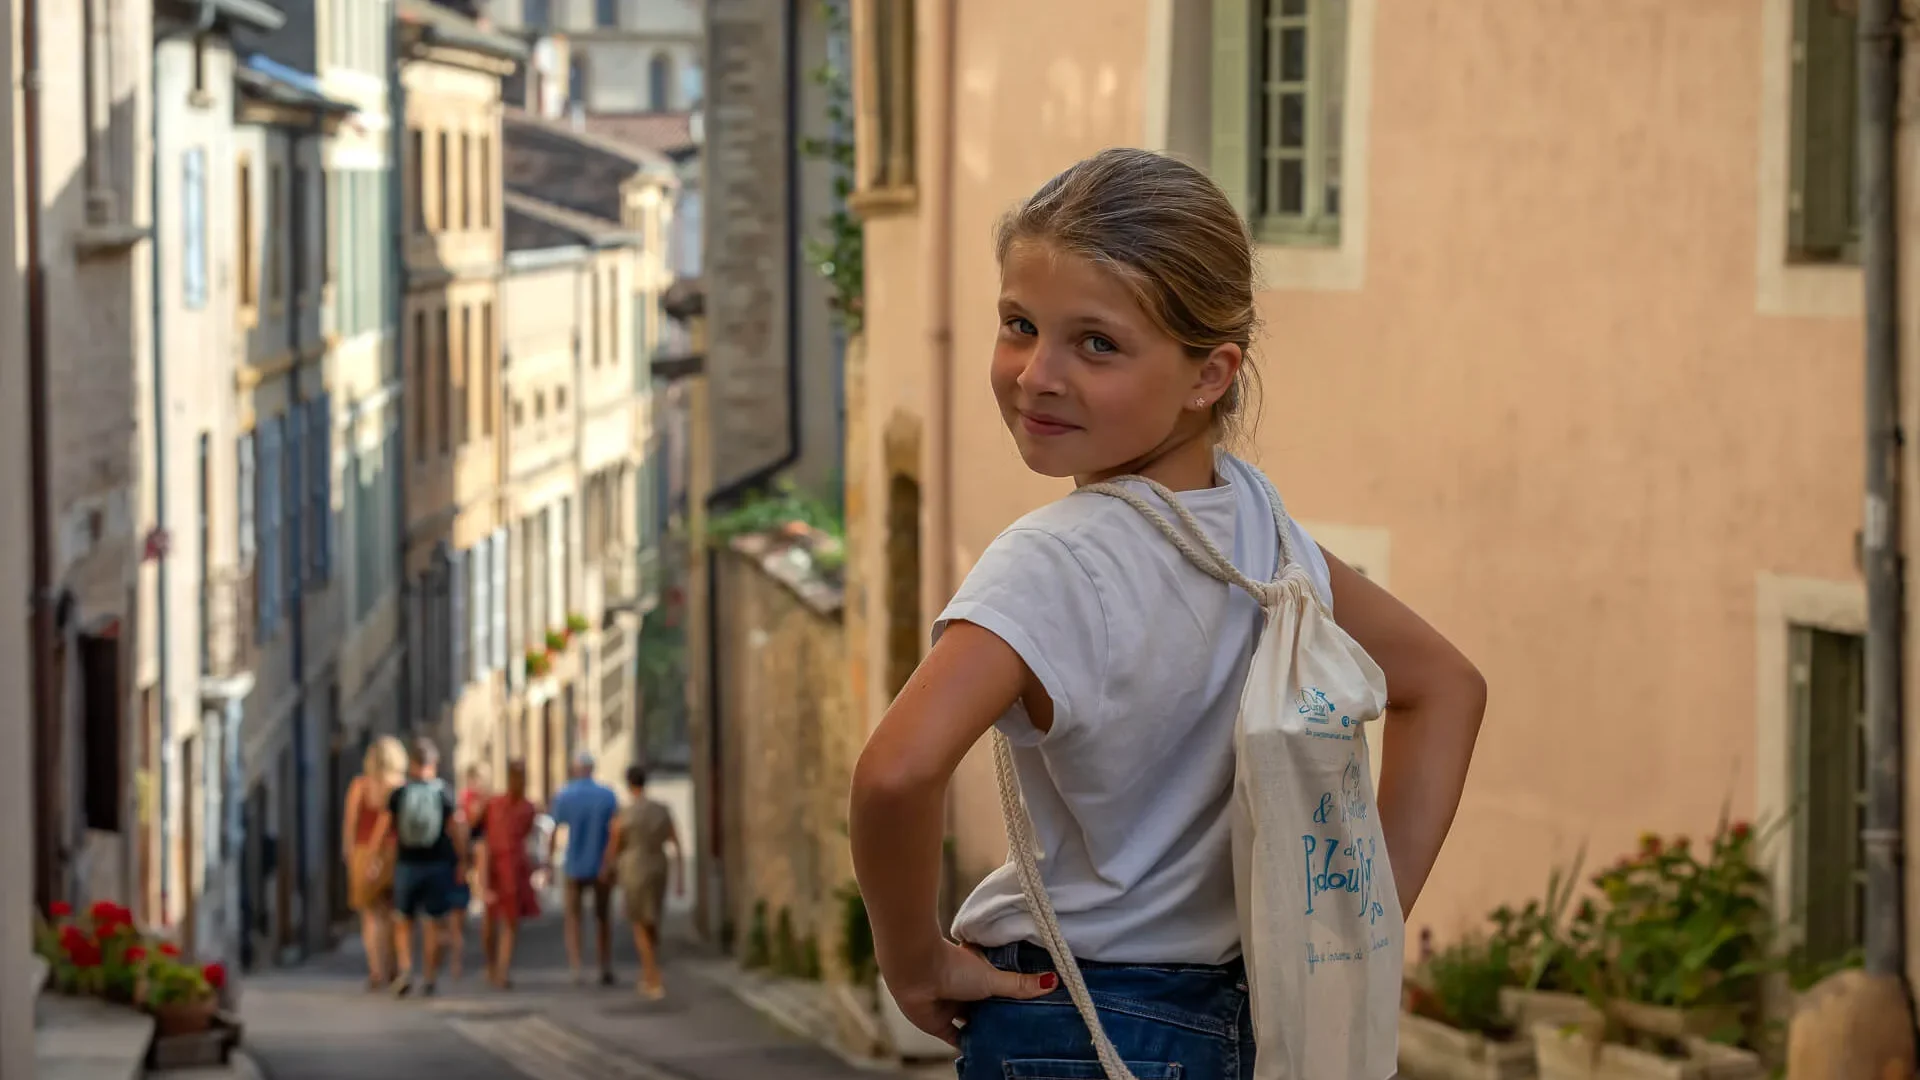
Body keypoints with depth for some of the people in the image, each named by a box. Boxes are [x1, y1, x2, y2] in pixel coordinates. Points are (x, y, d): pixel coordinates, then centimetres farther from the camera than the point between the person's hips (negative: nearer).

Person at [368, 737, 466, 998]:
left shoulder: (399, 795, -3)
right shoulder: (444, 795, -6)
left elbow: (383, 830, 1)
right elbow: (457, 832, -7)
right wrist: (461, 861, 3)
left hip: (406, 865, 1)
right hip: (438, 866, -1)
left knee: (403, 922, 13)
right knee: (433, 925, 7)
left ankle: (405, 969, -5)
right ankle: (429, 979, 7)